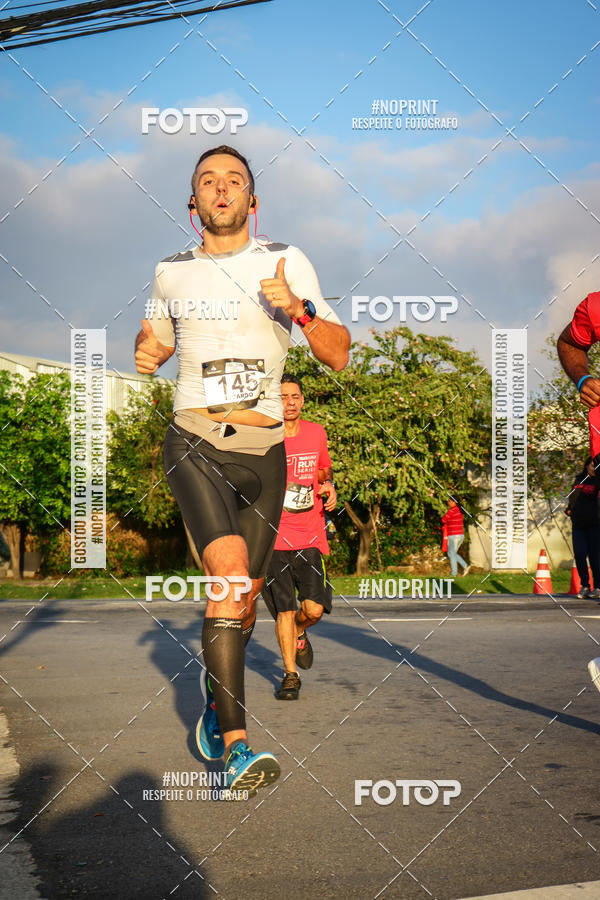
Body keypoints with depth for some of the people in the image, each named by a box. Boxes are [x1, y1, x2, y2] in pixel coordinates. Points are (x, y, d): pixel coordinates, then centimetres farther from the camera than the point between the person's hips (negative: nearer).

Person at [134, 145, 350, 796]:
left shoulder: (287, 262, 3)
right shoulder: (171, 272, 7)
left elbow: (338, 356, -1)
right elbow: (155, 338, 25)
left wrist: (298, 308, -19)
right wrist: (145, 352, 1)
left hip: (263, 452, 2)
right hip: (194, 443, -2)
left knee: (244, 596, 9)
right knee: (230, 570, -25)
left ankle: (215, 699, 38)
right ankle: (235, 746, -23)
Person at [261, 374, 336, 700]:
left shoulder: (316, 432, 7)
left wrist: (330, 488, 4)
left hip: (310, 536, 2)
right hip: (274, 536, -2)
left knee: (314, 608, -7)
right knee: (284, 610, -3)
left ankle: (298, 634, 29)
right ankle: (290, 675, 14)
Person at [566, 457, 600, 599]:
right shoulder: (579, 478, 14)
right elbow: (572, 496, 25)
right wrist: (569, 509, 13)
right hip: (578, 524, 4)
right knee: (579, 555, -1)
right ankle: (584, 586, 12)